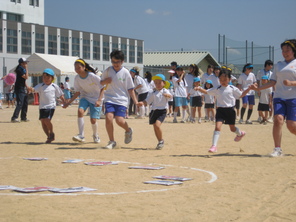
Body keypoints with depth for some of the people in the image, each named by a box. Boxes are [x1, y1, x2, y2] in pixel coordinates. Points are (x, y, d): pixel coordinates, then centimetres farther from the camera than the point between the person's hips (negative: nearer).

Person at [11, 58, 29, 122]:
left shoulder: (23, 69, 14)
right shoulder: (19, 70, -15)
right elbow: (26, 77, -26)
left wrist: (26, 86, 19)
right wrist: (26, 69, -21)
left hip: (23, 89, 10)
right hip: (19, 89, -10)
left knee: (25, 103, 15)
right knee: (19, 104, -17)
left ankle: (23, 117, 24)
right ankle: (14, 118, -20)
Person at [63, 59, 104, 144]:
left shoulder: (93, 76, -22)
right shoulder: (77, 78, -7)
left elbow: (102, 88, -17)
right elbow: (77, 92, 2)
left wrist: (99, 100, -30)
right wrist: (69, 102, -6)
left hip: (96, 99, -4)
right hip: (85, 97, 4)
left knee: (93, 120, -9)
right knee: (80, 111, -25)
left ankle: (95, 135, 24)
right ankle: (81, 136, -23)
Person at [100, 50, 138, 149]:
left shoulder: (125, 72, -1)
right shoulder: (108, 70, 4)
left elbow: (130, 89, 4)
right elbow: (101, 83, 17)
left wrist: (135, 101, -4)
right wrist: (105, 81, -6)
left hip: (122, 100, -2)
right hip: (109, 99, 2)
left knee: (119, 120, -16)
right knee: (108, 118, -17)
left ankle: (128, 131, 20)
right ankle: (111, 141, -1)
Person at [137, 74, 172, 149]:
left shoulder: (165, 91, -2)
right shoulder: (153, 93, 12)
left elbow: (170, 96, -22)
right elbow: (147, 101, 15)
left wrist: (167, 95, -45)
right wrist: (142, 103, -5)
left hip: (162, 111, -5)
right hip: (154, 111, 5)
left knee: (157, 125, -22)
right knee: (155, 127, 9)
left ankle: (161, 140, -2)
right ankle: (160, 142, 28)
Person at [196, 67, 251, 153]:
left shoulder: (232, 89, 0)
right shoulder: (216, 90, 3)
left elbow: (241, 95, 11)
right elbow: (206, 92, 6)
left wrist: (248, 89, 0)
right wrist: (200, 89, -12)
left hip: (230, 110, 0)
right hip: (220, 110, 0)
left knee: (232, 128, 16)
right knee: (217, 127, -17)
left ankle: (240, 133, 52)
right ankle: (214, 146, -18)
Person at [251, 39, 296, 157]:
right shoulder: (278, 65, 18)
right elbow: (273, 82, 15)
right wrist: (258, 88, 4)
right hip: (279, 97, 3)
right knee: (278, 119, -17)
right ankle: (277, 149, -14)